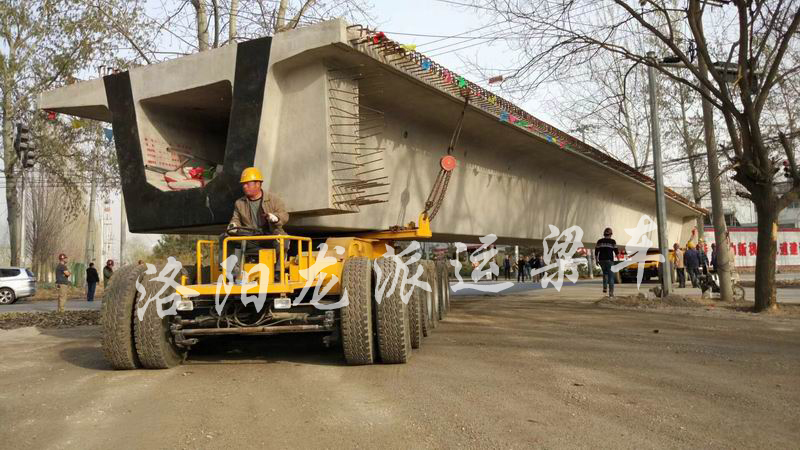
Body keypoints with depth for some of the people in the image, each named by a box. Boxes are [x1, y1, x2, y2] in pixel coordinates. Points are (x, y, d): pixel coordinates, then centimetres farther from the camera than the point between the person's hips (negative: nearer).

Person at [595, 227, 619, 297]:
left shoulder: (599, 241, 5)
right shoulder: (612, 241, -4)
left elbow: (596, 251, 3)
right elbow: (616, 251, -4)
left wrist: (596, 260, 11)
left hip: (601, 260, 3)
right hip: (609, 260, -3)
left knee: (605, 273, 26)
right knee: (611, 276, 3)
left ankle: (605, 287, 10)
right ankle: (611, 292, -1)